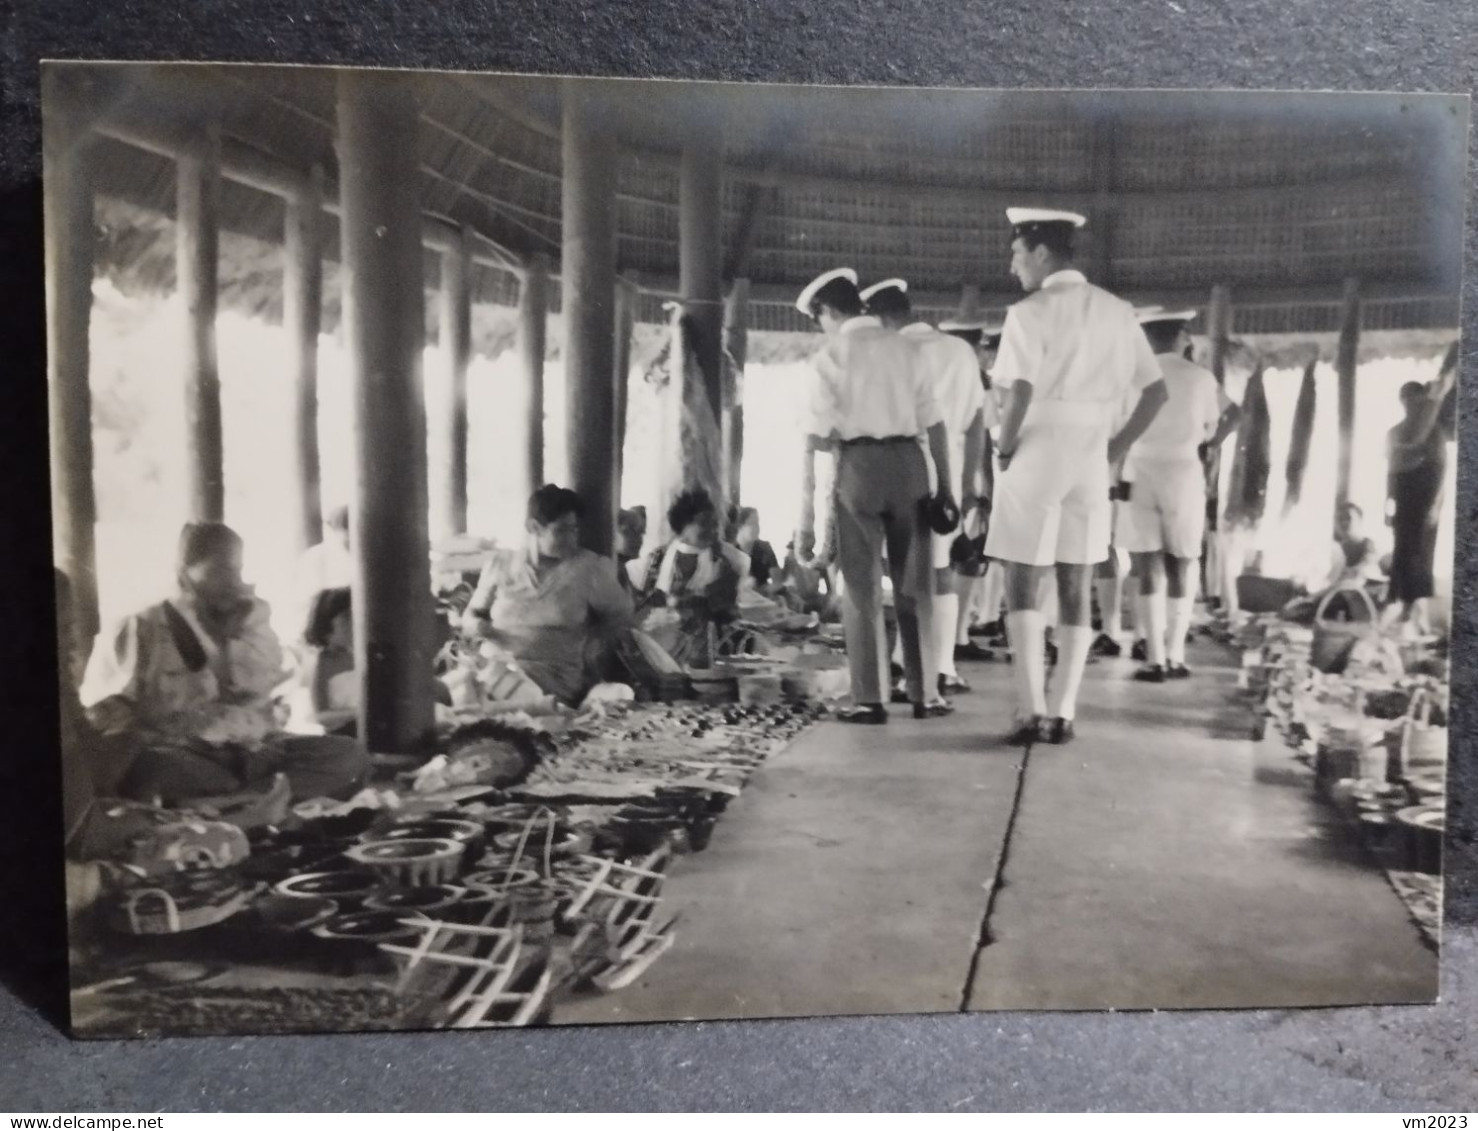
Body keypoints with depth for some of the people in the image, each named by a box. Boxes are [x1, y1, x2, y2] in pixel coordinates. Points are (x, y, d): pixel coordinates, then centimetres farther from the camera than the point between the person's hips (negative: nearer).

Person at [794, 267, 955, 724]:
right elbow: (935, 425, 6)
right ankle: (922, 695, 20)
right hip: (909, 462, 4)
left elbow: (816, 440, -7)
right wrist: (945, 486, 12)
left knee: (862, 588, 6)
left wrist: (807, 514, -6)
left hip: (859, 464, -4)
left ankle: (868, 701, 10)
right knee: (913, 586, 12)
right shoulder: (904, 347, 11)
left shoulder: (831, 354, -2)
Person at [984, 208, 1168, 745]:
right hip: (1092, 458, 5)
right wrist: (1119, 445, 13)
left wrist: (1005, 446, -7)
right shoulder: (1117, 312, 9)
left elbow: (1020, 392, -21)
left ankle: (1032, 709, -3)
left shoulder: (1030, 312, -9)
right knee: (1076, 590, 9)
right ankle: (1063, 713, 11)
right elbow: (1157, 390, 9)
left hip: (1036, 455, -5)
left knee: (1023, 587, 4)